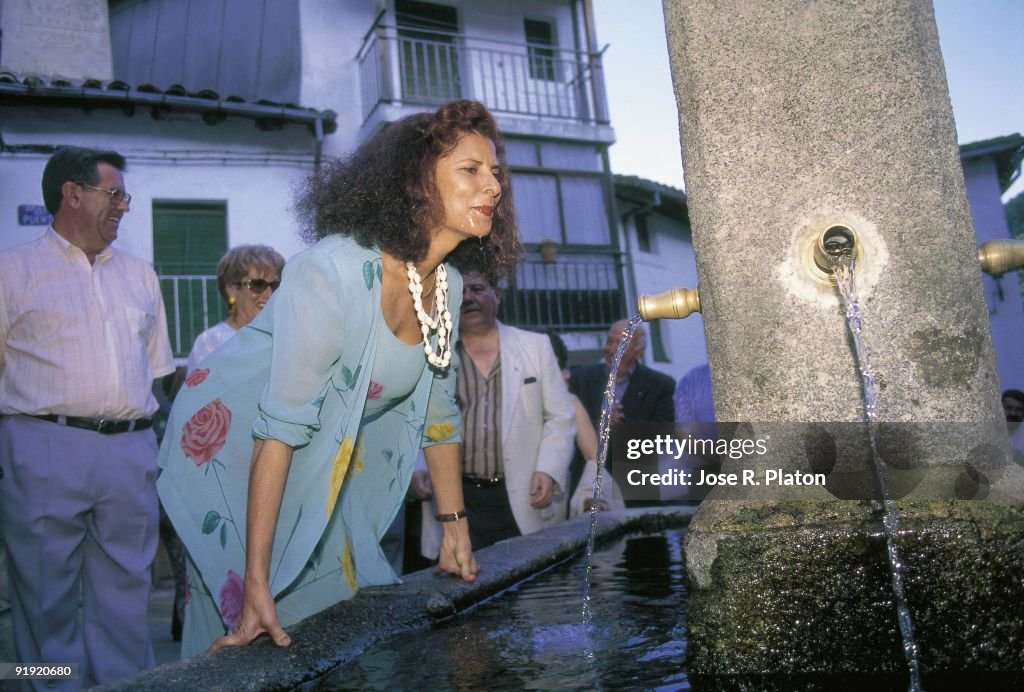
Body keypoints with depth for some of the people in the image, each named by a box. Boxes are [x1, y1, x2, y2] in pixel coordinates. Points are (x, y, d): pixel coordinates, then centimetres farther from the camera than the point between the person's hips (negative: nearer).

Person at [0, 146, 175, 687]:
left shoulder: (140, 275, 16)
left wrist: (154, 437, 11)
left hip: (132, 453, 4)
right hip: (45, 448, -3)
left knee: (125, 592, 9)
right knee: (47, 596, 6)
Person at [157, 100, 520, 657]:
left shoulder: (446, 284, -7)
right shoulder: (334, 269, -29)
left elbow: (436, 411, 4)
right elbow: (281, 426, -29)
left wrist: (455, 526, 6)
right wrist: (256, 583, -28)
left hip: (320, 463, 7)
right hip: (229, 440, -6)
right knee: (251, 642, 2)